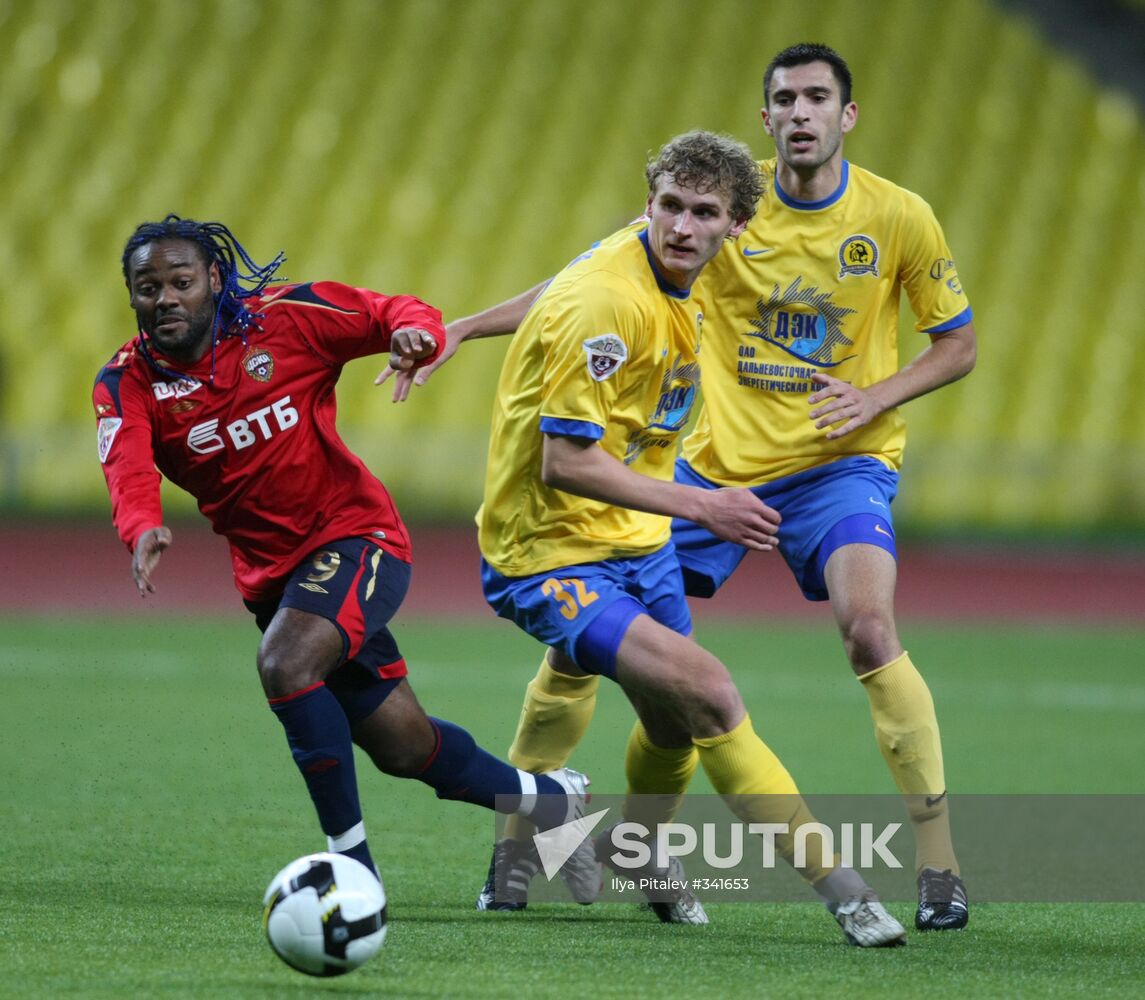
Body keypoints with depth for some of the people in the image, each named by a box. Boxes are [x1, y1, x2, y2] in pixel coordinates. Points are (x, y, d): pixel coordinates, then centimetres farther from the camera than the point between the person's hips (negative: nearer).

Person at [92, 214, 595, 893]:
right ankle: (552, 798, 38)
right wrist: (144, 529, -49)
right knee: (404, 748, 13)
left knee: (285, 663, -31)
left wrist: (413, 332, -31)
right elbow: (128, 471, -26)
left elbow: (405, 315, -5)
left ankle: (352, 862, -21)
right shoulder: (129, 383, -7)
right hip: (271, 569, 5)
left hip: (355, 533, -5)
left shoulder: (284, 316, -12)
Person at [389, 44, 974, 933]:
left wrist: (878, 396, -13)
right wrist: (461, 328, -7)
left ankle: (940, 869, -19)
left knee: (870, 629, -28)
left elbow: (960, 342, 5)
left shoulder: (899, 218, -7)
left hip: (840, 463, -2)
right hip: (718, 461, 3)